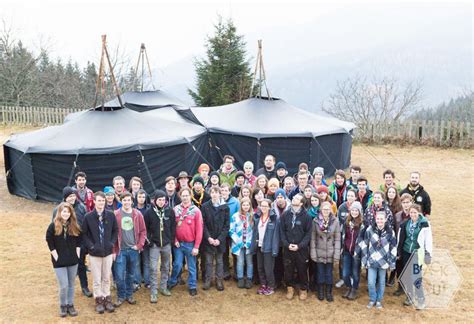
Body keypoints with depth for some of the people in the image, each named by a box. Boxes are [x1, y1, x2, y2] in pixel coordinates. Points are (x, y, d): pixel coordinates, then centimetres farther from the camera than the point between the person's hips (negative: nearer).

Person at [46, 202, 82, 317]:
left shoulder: (74, 226, 1)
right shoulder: (53, 226, -9)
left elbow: (78, 241, 10)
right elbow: (50, 243, -7)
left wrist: (77, 254, 2)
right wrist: (56, 257, -10)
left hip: (73, 260, 3)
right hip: (59, 261, -3)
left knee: (71, 285, 11)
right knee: (64, 285, -5)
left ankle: (70, 305, 25)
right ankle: (63, 306, 16)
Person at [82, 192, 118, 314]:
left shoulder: (111, 215, -4)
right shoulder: (88, 217, -8)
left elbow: (115, 230, 5)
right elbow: (84, 234, -3)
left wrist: (112, 243, -6)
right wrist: (91, 246, -12)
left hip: (108, 252, 2)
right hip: (94, 253, -1)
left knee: (106, 278, 13)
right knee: (96, 279, 8)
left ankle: (107, 298, 26)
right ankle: (99, 300, 22)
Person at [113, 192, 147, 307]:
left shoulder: (138, 214, 1)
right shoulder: (115, 215, -5)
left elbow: (143, 231, 5)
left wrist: (139, 245, -4)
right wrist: (113, 250, -6)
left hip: (134, 250, 2)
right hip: (121, 250, -2)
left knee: (131, 275, 13)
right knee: (120, 275, -1)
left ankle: (129, 295, 28)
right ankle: (121, 296, 18)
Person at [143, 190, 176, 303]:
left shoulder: (170, 211, -4)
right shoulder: (149, 212, -9)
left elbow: (173, 226, 3)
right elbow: (145, 228, -3)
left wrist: (172, 239, 2)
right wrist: (149, 240, -8)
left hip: (167, 244, 3)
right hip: (154, 244, -2)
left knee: (165, 267, 14)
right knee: (153, 269, -4)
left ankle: (163, 287, 30)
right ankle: (153, 292, 4)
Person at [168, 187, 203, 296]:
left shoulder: (196, 210, -7)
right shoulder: (175, 209, 0)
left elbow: (199, 230, -8)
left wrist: (196, 246, -11)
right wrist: (175, 240, -5)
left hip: (190, 244, -1)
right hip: (178, 243, 1)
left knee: (191, 267, 9)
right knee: (177, 264, 8)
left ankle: (192, 286, 22)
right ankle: (172, 281, 30)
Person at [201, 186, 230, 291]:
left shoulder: (225, 207, -1)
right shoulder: (205, 206, -2)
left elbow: (227, 225, -2)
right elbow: (203, 224, -3)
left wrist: (220, 239, -11)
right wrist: (208, 237, -13)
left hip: (220, 240, 1)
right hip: (208, 239, 0)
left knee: (219, 261, 11)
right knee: (208, 261, 7)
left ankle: (219, 280, 22)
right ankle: (207, 280, 19)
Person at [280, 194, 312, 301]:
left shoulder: (306, 216, -6)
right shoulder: (285, 215, 1)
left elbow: (308, 233, -7)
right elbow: (282, 231, 2)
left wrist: (299, 245, -15)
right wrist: (287, 244, -11)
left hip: (302, 249, -2)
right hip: (287, 248, 2)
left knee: (302, 270, 9)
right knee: (288, 269, 10)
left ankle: (303, 289, 27)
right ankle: (290, 287, 29)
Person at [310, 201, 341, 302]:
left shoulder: (335, 221, -7)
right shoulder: (316, 221, -7)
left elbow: (337, 239, -4)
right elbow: (313, 238, -3)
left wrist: (337, 253, -8)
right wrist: (313, 252, -7)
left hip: (330, 252, 0)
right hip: (319, 252, 0)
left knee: (329, 274, 9)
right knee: (320, 273, 10)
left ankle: (329, 292, 26)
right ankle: (320, 292, 28)